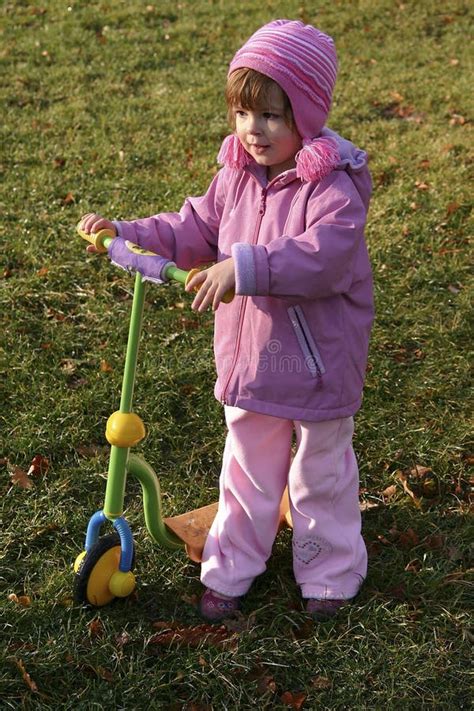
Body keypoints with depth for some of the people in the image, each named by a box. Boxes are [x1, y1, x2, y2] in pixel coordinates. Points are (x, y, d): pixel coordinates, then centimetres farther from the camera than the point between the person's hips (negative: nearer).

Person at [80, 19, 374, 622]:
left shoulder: (333, 184, -21)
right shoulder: (236, 175, 0)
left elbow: (323, 256, -35)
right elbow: (197, 228, 10)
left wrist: (245, 266, -44)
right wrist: (129, 234, -1)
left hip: (318, 361, -5)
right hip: (248, 354, 5)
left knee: (322, 471, 14)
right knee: (247, 469, 19)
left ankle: (329, 574, 34)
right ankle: (229, 570, 35)